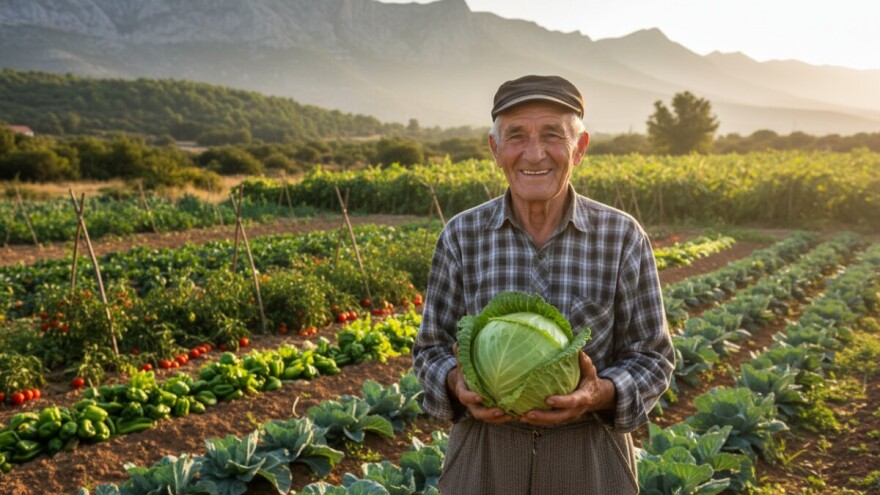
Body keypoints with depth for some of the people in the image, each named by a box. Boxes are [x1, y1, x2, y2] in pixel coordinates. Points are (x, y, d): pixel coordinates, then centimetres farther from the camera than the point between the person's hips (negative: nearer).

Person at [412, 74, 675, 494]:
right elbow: (432, 349, 1)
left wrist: (602, 395, -22)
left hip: (590, 458, 0)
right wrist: (457, 383, -20)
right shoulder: (461, 236, -6)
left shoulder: (623, 238, -8)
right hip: (484, 457, 1)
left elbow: (652, 359, -2)